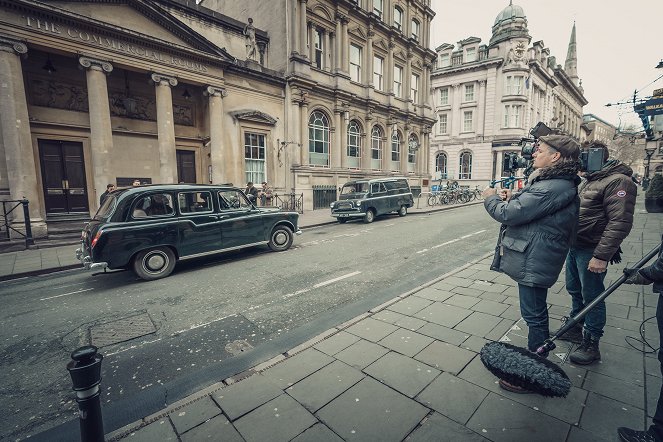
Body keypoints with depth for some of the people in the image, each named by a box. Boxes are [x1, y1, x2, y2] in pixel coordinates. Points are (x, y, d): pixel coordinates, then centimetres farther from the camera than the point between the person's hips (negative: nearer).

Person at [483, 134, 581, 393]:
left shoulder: (552, 188, -23)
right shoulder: (558, 183, 13)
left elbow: (509, 214, -25)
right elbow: (531, 211, 17)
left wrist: (491, 198, -6)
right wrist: (513, 199, -1)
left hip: (533, 262, -11)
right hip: (534, 258, 11)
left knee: (534, 316, 3)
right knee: (536, 313, 23)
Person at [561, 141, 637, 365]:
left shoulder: (618, 181, -17)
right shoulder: (588, 180, 13)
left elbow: (620, 223, -23)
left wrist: (602, 256, -25)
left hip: (591, 251, -9)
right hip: (575, 246, 9)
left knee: (591, 298, 4)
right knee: (574, 290, 20)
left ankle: (591, 344, 19)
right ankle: (575, 328, 38)